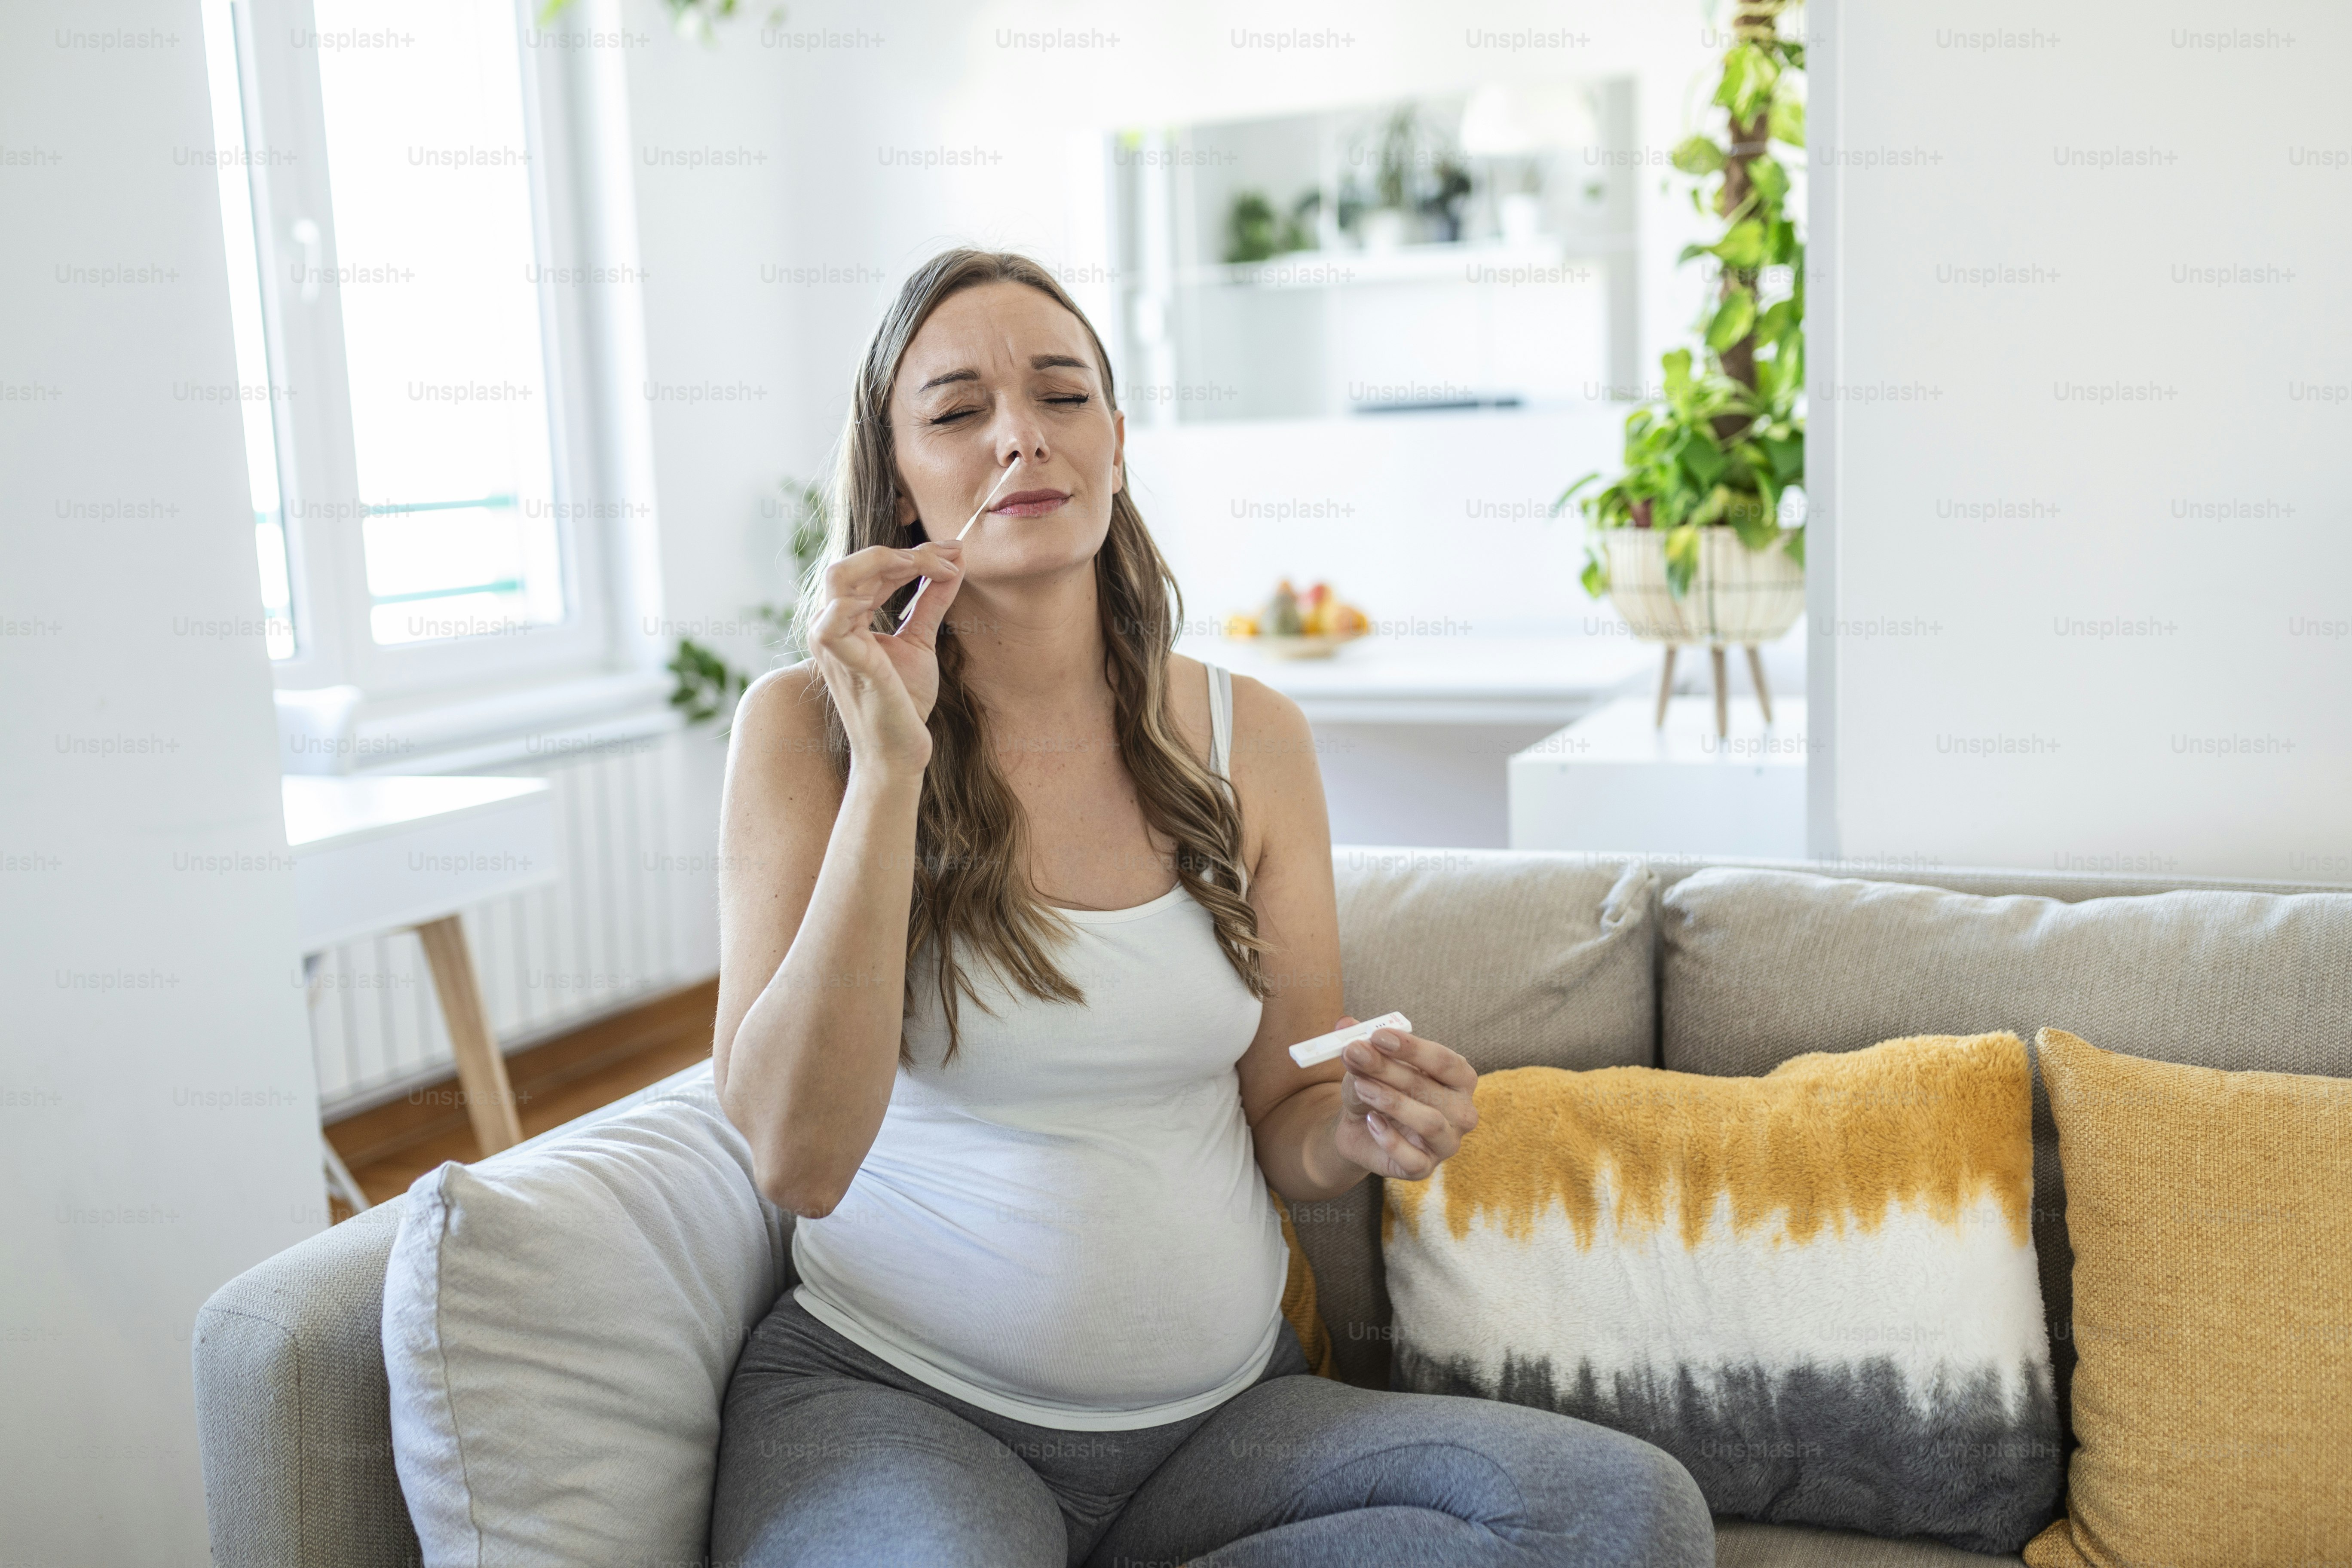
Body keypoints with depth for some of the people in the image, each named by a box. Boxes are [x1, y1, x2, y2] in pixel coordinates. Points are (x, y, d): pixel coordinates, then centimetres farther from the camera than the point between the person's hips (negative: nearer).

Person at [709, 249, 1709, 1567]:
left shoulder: (1251, 739, 3)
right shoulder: (806, 726, -5)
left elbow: (1276, 1135, 10)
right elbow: (797, 1156, -17)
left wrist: (1360, 1130, -14)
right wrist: (889, 764, -21)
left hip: (1223, 1408, 5)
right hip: (893, 1399, -5)